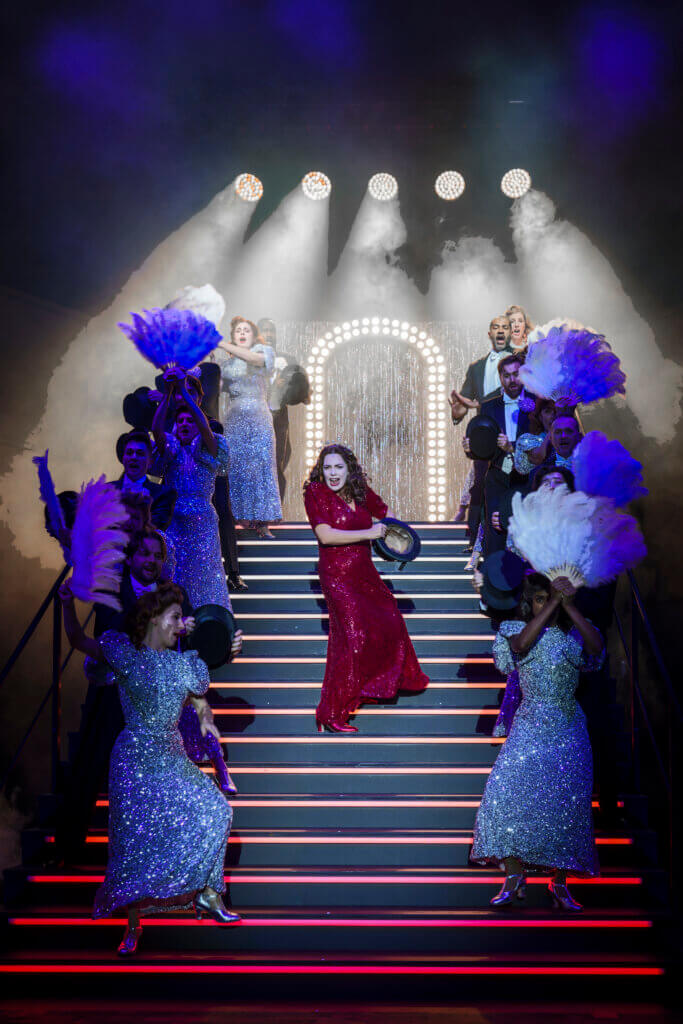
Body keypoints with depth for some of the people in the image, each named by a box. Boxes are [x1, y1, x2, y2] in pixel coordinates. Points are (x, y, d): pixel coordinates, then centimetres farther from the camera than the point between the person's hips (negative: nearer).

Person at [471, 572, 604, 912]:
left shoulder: (574, 634, 4)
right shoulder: (516, 629, 2)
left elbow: (597, 647, -20)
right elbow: (521, 645, -23)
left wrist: (568, 606, -25)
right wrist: (553, 602, -25)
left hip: (568, 730, 1)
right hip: (529, 727, -1)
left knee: (567, 804, -2)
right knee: (507, 792, -16)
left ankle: (560, 884, 10)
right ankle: (514, 877, -5)